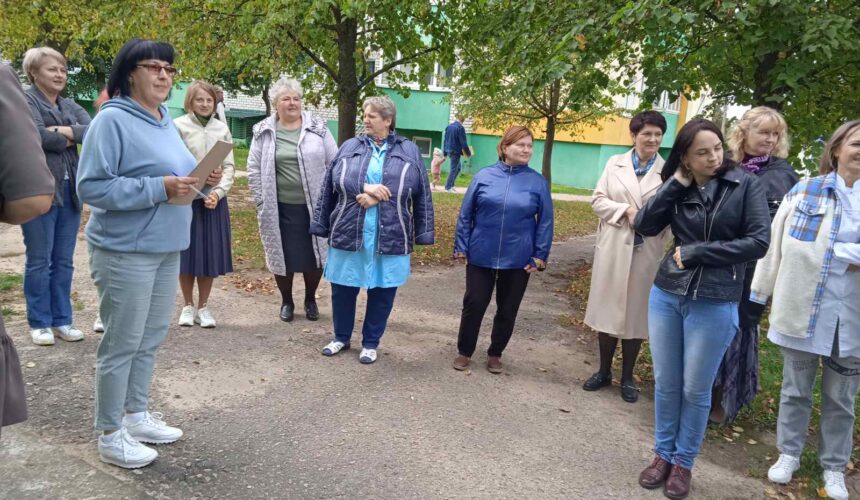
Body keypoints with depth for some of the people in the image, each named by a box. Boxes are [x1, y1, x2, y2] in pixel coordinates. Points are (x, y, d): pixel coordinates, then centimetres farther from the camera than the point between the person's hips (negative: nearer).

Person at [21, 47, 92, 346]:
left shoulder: (70, 106, 16)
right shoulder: (25, 100, -3)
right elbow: (38, 135, -19)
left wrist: (66, 131, -14)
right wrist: (70, 139, -4)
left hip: (70, 190, 6)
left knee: (64, 261, 10)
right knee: (39, 261, 2)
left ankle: (62, 321, 18)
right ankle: (39, 324, 12)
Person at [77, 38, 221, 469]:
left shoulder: (166, 121, 12)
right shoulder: (112, 120, -14)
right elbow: (91, 187, -20)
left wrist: (201, 180, 0)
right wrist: (160, 188, -24)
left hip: (166, 249, 8)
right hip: (125, 252, -8)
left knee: (151, 339, 16)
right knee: (122, 343, 1)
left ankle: (136, 415, 31)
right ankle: (110, 435, 16)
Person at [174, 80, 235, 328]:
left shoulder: (222, 129, 9)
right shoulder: (178, 126, -3)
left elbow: (229, 165, 6)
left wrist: (218, 192, -9)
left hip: (214, 198, 3)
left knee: (211, 253, 5)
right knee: (186, 251, 3)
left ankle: (203, 306, 17)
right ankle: (188, 306, 18)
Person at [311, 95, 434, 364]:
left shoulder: (409, 151, 3)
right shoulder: (349, 147, 7)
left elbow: (421, 194, -4)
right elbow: (333, 183, -3)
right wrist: (365, 187, -18)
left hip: (390, 237, -1)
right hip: (349, 234, 1)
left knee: (382, 292, 8)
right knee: (343, 289, 11)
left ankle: (370, 343, 27)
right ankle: (341, 337, 33)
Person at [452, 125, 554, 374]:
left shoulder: (538, 182, -2)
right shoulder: (484, 176, -2)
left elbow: (545, 223, 1)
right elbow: (465, 215, 2)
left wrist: (539, 257, -3)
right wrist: (461, 247, 0)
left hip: (518, 260, 1)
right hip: (481, 256, 0)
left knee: (507, 310, 12)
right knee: (474, 305, 7)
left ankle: (495, 354, 31)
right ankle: (464, 352, 25)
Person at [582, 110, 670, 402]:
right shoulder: (615, 164, 5)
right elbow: (597, 200, 2)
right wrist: (626, 211, -12)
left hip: (646, 252, -1)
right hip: (613, 249, 2)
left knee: (636, 313, 8)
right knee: (607, 309, 10)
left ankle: (627, 378, 23)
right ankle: (604, 371, 27)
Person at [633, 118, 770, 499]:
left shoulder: (746, 185, -5)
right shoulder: (677, 189, 4)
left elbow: (759, 242, -12)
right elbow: (644, 226, -7)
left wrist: (697, 252, -13)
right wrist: (675, 183, -10)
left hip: (714, 304, -3)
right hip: (665, 296, 3)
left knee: (695, 390, 9)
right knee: (665, 384, 13)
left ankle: (683, 462, 27)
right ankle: (662, 454, 31)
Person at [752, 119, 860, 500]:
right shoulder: (805, 191, -1)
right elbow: (777, 242, 2)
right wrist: (763, 291, 3)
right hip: (802, 309, -1)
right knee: (795, 390, 14)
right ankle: (789, 453, 32)